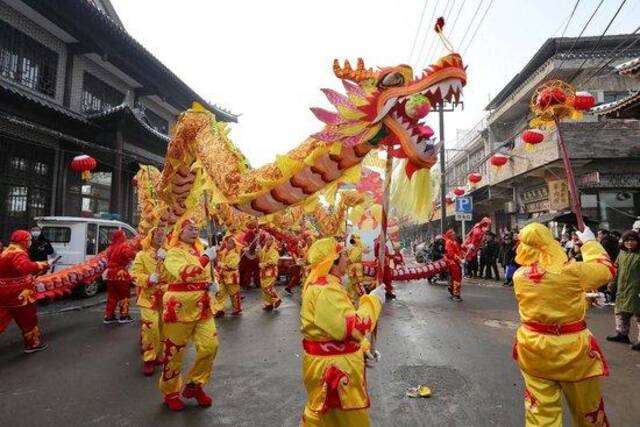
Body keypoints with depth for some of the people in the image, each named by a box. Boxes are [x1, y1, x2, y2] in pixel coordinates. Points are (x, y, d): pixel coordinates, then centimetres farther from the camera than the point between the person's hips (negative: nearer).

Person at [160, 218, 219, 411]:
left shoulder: (199, 250, 13)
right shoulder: (174, 253, -10)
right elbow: (185, 274, -29)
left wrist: (211, 284, 5)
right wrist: (206, 258, -27)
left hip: (202, 307, 7)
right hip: (180, 308, -7)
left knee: (210, 345, 1)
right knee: (174, 351, 6)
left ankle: (195, 385, 23)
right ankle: (170, 393, 27)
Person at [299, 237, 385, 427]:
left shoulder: (325, 283, 6)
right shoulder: (325, 289, -28)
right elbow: (353, 328, -32)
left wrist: (363, 347, 13)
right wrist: (373, 300, -21)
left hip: (333, 361, 9)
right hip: (331, 366, -9)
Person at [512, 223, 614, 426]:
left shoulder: (519, 275, -7)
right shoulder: (571, 271, -16)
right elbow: (607, 269, 3)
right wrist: (589, 242, 16)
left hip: (534, 348, 2)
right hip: (572, 349, -2)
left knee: (541, 409, 11)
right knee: (587, 408, 21)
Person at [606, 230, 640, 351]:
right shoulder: (622, 254, 10)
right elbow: (616, 271, 16)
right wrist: (612, 285, 14)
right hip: (622, 290, 7)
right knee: (620, 313, 17)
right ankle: (622, 334, 31)